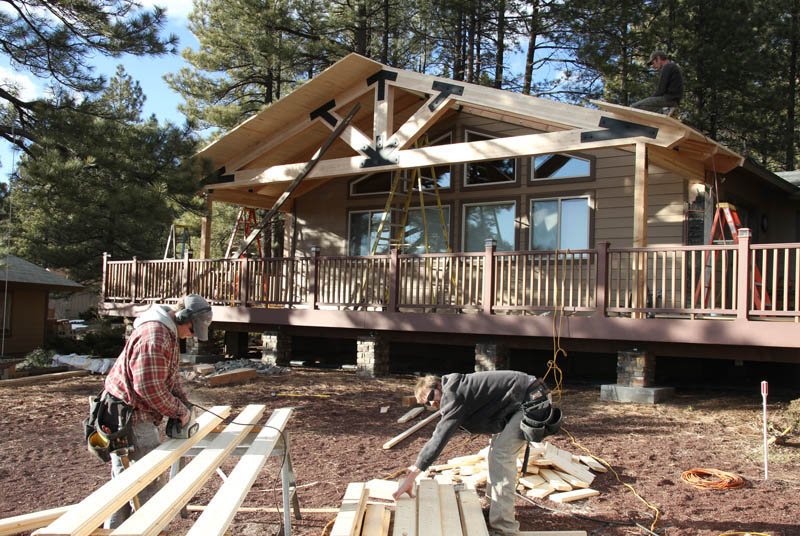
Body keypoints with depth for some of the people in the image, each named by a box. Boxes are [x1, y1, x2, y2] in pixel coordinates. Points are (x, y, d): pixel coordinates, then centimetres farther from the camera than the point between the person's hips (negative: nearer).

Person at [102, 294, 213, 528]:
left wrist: (183, 403, 9)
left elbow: (171, 373, 22)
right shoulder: (153, 337, -23)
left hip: (139, 419, 11)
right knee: (151, 483, -6)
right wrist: (180, 411, -15)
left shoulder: (169, 333, 13)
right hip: (131, 419, -11)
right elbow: (150, 388, -26)